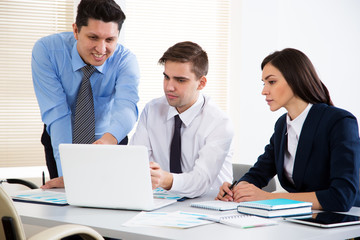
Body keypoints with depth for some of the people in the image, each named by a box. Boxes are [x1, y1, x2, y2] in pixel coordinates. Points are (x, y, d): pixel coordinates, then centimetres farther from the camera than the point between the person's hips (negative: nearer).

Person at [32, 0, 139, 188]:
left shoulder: (125, 60, -20)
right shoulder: (46, 50, -23)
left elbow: (126, 106, -38)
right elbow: (56, 113, -28)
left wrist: (109, 138, -62)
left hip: (111, 140, 1)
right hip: (61, 139, 0)